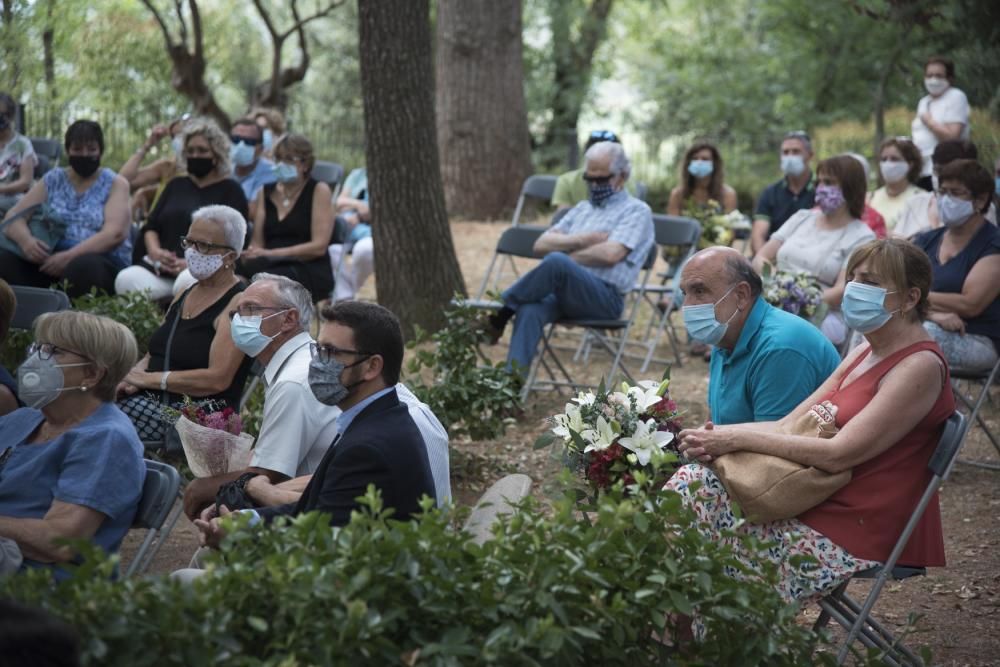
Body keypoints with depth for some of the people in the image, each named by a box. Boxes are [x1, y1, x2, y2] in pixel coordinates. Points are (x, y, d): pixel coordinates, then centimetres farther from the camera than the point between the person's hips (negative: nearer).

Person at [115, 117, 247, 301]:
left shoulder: (230, 189, 10)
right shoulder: (176, 185, 27)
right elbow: (151, 226, 21)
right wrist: (154, 250, -3)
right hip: (162, 267, 4)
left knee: (187, 283, -40)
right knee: (126, 280, -27)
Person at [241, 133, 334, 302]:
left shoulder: (319, 191, 5)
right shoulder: (265, 192, 19)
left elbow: (319, 247, -6)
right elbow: (257, 243, 13)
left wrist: (271, 253, -16)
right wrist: (250, 253, -14)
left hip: (311, 271, -4)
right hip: (273, 266, 4)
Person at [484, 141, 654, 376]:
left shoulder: (636, 211, 7)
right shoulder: (582, 209, 28)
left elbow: (610, 254, -11)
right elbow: (541, 244, 15)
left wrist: (566, 256, 0)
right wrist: (583, 240, 0)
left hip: (604, 298, -5)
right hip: (565, 291, 5)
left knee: (556, 262, -35)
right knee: (529, 310, -31)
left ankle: (500, 314, -21)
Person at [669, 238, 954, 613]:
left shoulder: (919, 367, -13)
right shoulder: (865, 354, 16)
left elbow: (839, 454, -21)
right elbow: (791, 425, 8)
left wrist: (737, 439, -17)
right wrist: (717, 437, -11)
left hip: (856, 533, -9)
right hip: (820, 505, 9)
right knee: (694, 481, -8)